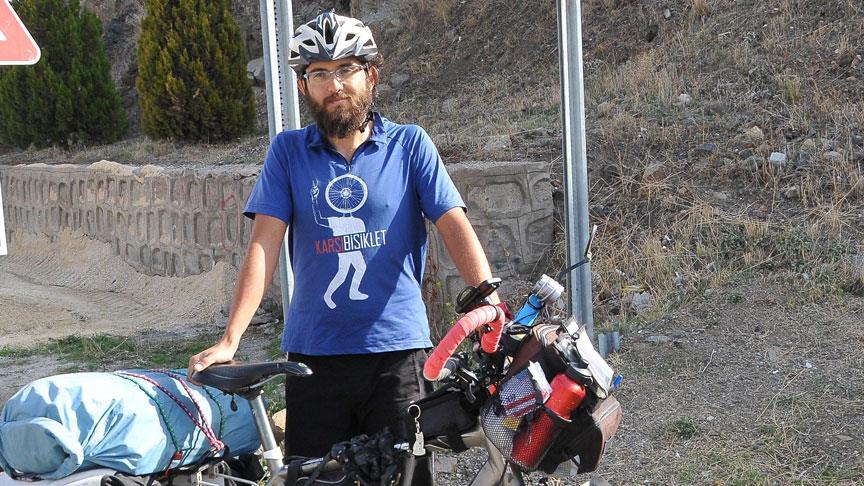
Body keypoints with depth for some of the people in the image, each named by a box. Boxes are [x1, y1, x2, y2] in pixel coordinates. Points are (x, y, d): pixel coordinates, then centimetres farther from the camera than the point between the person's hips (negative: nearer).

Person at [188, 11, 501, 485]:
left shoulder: (410, 144, 3)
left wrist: (489, 301, -23)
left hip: (397, 351, -1)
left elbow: (455, 225, -6)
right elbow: (264, 246, -2)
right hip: (314, 356, 1)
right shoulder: (288, 151, 6)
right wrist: (229, 339, -12)